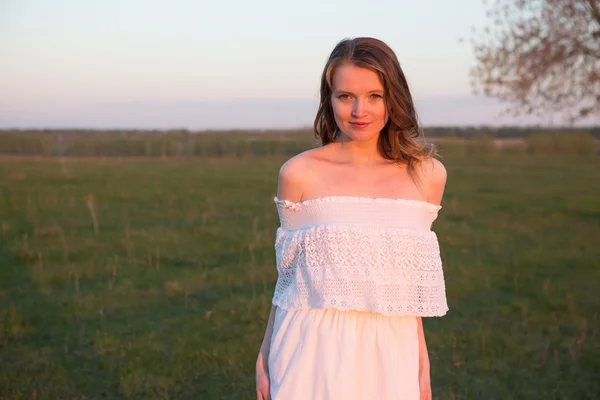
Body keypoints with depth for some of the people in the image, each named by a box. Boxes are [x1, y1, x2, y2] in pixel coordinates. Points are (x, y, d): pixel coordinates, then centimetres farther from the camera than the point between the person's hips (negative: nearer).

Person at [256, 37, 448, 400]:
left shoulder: (427, 175, 0)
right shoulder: (300, 173, -4)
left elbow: (410, 279, 8)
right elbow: (288, 275, 3)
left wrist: (422, 363, 10)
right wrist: (265, 357, 6)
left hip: (388, 354, 2)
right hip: (312, 351, -1)